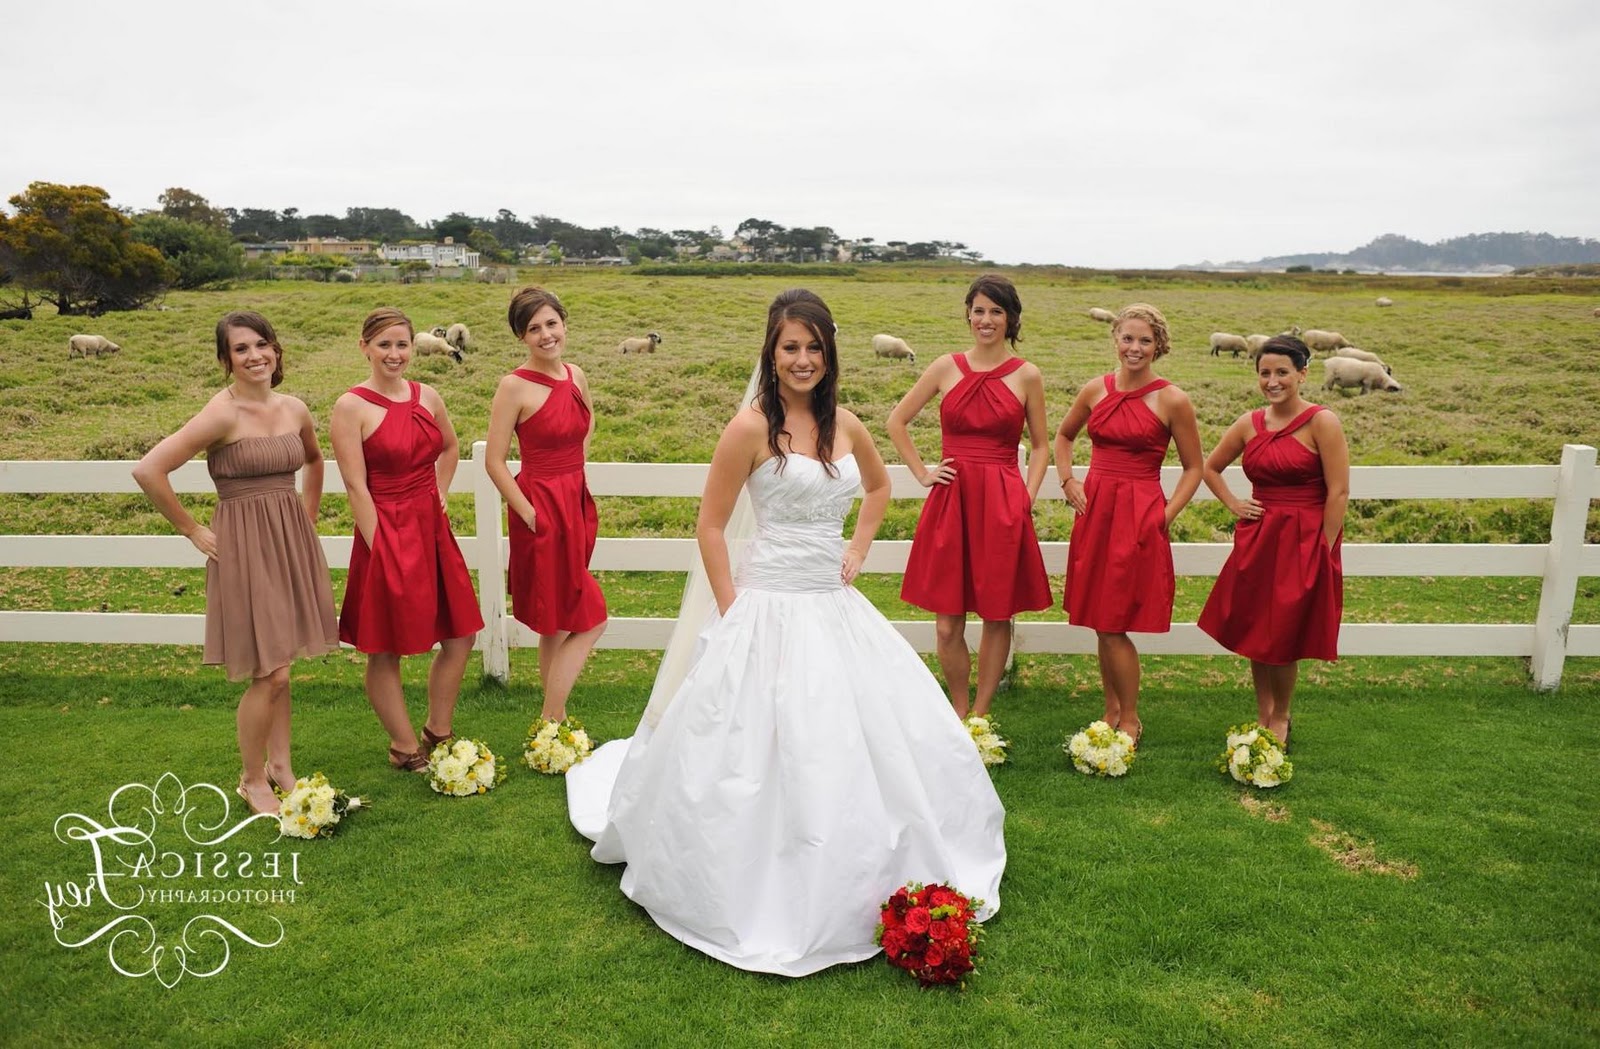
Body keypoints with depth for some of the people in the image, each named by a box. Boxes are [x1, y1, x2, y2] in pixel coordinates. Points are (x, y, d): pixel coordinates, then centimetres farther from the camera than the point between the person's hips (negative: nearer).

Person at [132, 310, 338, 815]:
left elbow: (314, 460, 25)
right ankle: (252, 780, 16)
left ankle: (280, 765, 29)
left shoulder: (294, 410, 4)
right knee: (270, 673, -4)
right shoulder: (222, 414, -14)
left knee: (279, 665, 15)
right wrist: (192, 530, -11)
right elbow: (148, 471, -19)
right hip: (244, 546, -6)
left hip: (292, 541, 6)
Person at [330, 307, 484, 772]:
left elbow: (450, 447, 24)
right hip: (386, 536, -6)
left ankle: (438, 732, 29)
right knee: (386, 652, 6)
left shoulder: (427, 396, 5)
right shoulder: (351, 407, -11)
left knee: (460, 637, 11)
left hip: (432, 530, 6)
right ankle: (405, 749, 23)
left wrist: (437, 498, 13)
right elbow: (356, 487, -13)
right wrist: (380, 548, -15)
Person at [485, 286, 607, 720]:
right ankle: (551, 721, 10)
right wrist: (530, 515, -14)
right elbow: (494, 463, -13)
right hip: (542, 510, -7)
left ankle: (553, 719, 27)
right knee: (592, 621, -4)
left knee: (557, 626, 15)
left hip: (576, 504, 7)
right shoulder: (515, 386, -14)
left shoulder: (575, 376, 5)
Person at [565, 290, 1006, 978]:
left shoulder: (845, 424, 6)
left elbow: (879, 486, 25)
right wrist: (732, 614, -10)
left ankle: (854, 882, 38)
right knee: (764, 753, 0)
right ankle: (766, 896, 23)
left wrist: (858, 550, 12)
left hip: (836, 606, 7)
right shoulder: (751, 428, -11)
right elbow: (710, 526, -8)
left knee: (877, 742, 13)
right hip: (772, 610, -6)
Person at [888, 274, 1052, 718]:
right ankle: (959, 715, 21)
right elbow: (896, 421, 12)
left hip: (1003, 505, 0)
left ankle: (980, 715, 22)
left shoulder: (1026, 376, 3)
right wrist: (922, 472, 5)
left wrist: (1027, 498, -2)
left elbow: (1040, 444, 11)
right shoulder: (947, 367, 4)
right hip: (950, 501, 1)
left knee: (998, 615, 6)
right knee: (948, 622, 2)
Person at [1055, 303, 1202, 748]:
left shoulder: (1172, 400, -6)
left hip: (1139, 516, -4)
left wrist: (1164, 516, -7)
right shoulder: (1096, 390, 5)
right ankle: (1111, 711, 26)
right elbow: (1064, 435, 23)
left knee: (1113, 624, -5)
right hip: (1094, 509, 5)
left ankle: (1130, 720, 13)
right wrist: (1067, 481, 9)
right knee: (1101, 622, 11)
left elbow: (1194, 468, 2)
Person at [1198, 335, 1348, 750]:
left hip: (1303, 541, -5)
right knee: (1254, 634, 10)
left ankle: (1280, 720, 24)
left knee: (1283, 638, 3)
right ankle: (1262, 716, 27)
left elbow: (1338, 492, -12)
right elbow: (1210, 468, 20)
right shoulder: (1249, 424, 4)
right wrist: (1233, 504, 7)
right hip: (1255, 540, 5)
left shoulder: (1321, 422, -10)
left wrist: (1323, 551, -13)